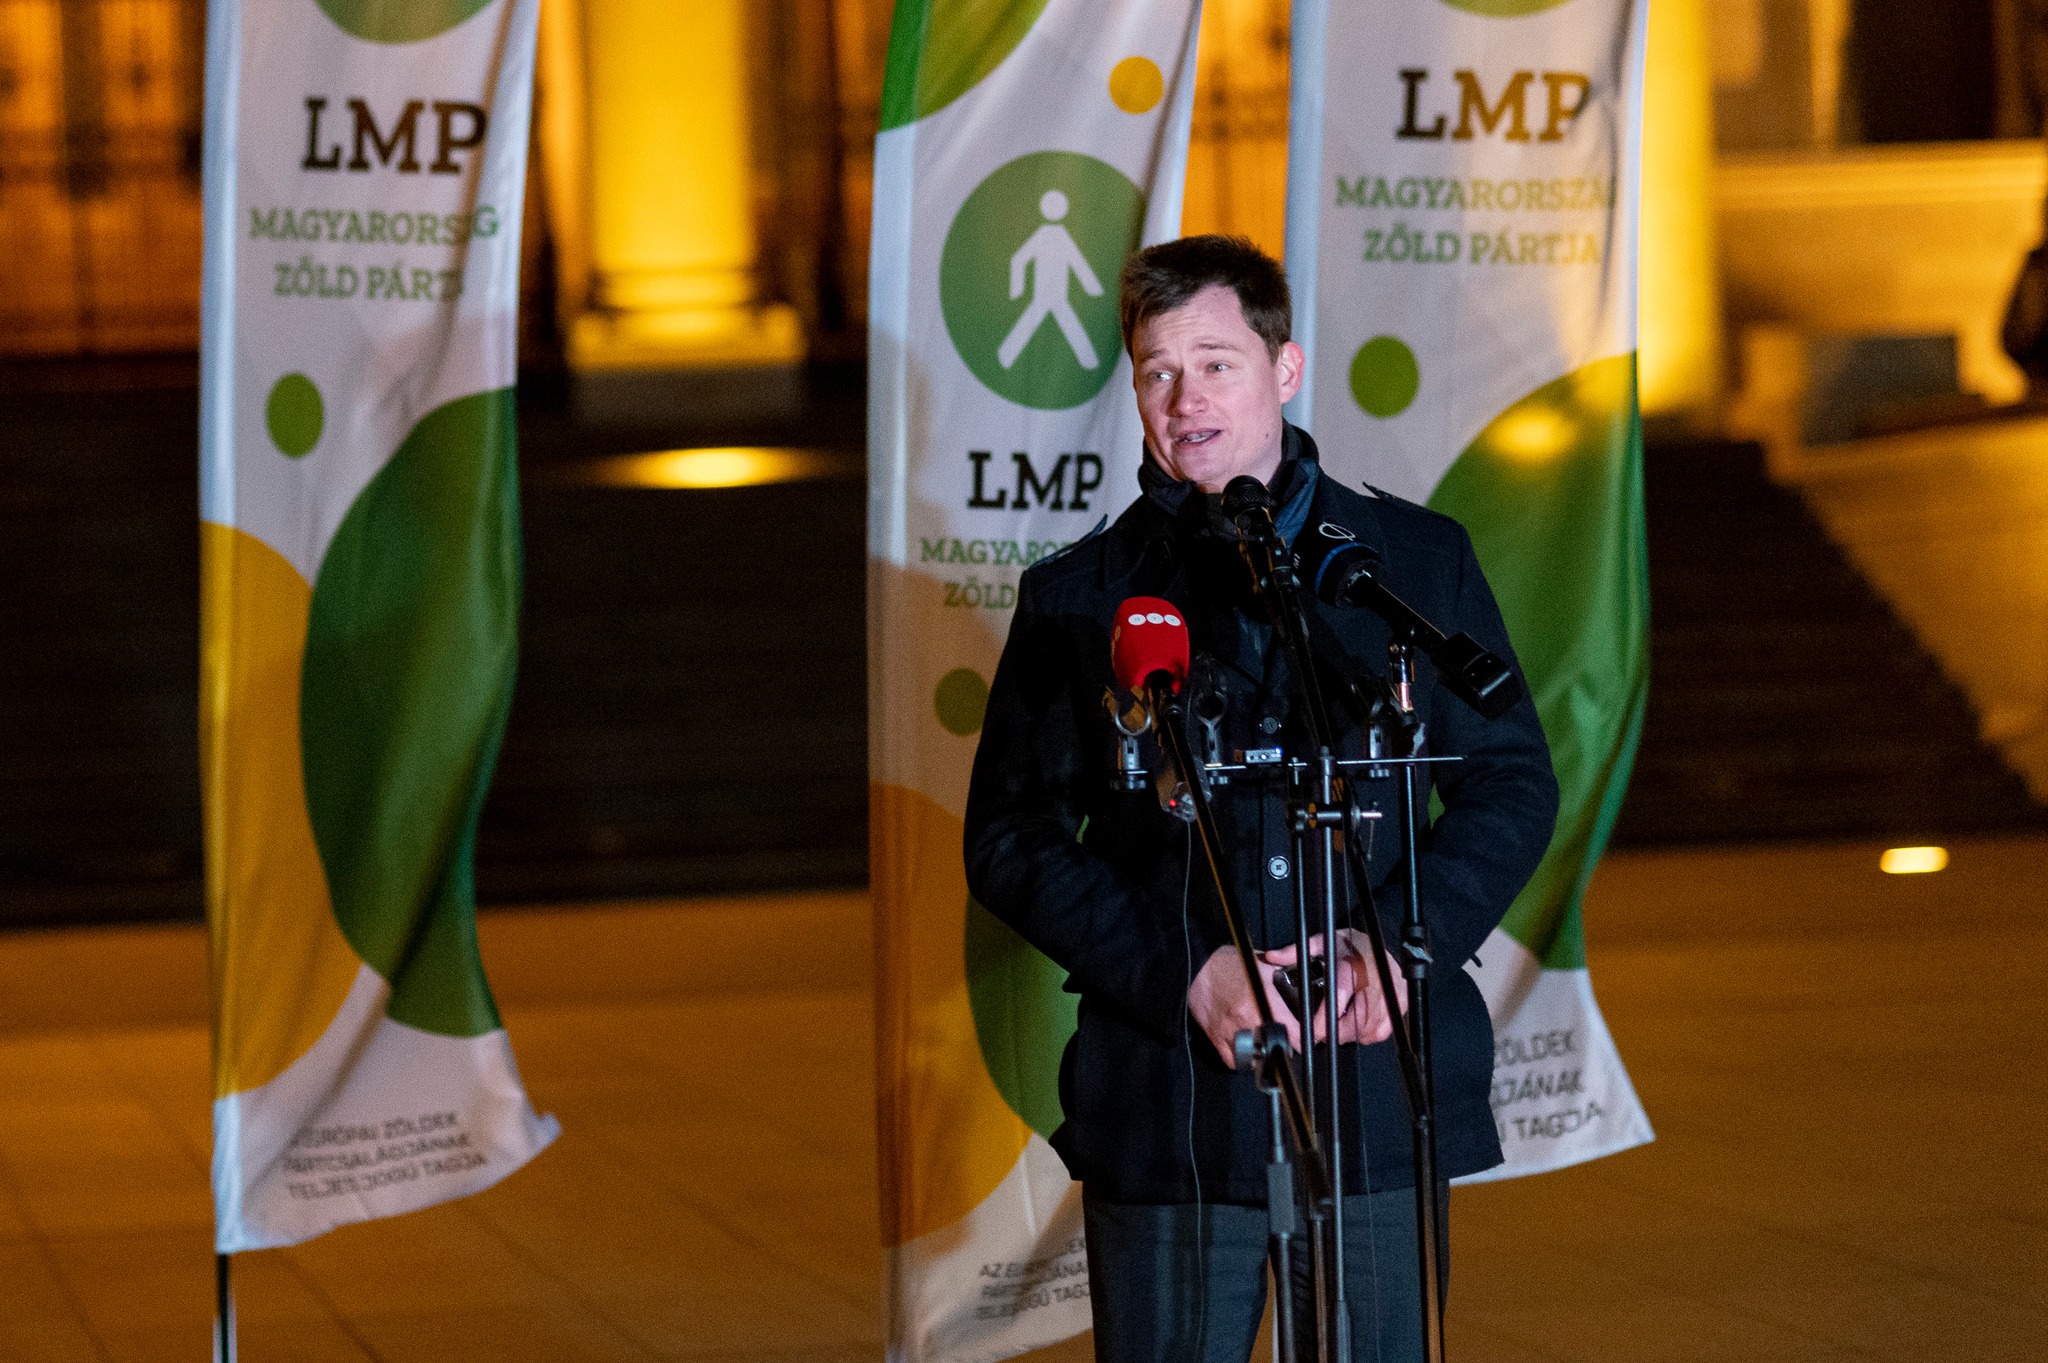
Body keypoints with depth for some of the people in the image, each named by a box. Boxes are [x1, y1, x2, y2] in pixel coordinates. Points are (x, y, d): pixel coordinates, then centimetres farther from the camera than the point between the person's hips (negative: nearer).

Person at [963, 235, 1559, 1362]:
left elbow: (1513, 783, 8)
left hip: (1380, 1088, 1)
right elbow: (1010, 841, 3)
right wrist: (1182, 974, -11)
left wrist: (1397, 943, -10)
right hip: (1164, 1105, 0)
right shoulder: (1076, 600, 6)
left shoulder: (1417, 561, 8)